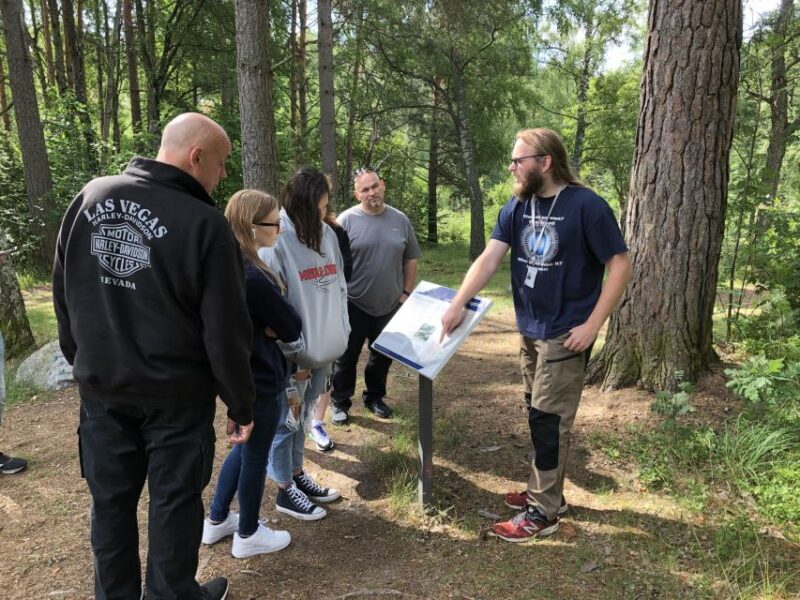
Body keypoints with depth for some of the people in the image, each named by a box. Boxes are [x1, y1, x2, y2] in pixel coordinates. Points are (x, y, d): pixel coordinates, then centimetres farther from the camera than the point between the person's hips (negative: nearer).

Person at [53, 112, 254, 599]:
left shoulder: (91, 197, -1)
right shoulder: (204, 224, -19)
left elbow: (64, 291, 9)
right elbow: (226, 332, -16)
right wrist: (242, 405, -5)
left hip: (100, 386, 5)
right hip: (176, 394, -5)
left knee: (111, 498, 19)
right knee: (174, 501, 12)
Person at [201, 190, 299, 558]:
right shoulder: (253, 277, -28)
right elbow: (292, 329, -19)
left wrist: (262, 328, -7)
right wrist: (271, 328, -2)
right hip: (259, 381, -9)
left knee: (244, 446, 26)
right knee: (256, 456, 10)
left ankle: (217, 520, 40)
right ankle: (248, 536, 31)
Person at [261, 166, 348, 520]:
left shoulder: (327, 234, 4)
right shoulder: (275, 239, -19)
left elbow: (339, 288, 12)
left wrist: (341, 333, 7)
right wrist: (293, 359, -16)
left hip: (323, 350, 7)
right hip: (291, 355, -7)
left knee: (302, 416, 22)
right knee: (286, 420, 10)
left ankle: (297, 475, 40)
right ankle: (286, 491, 27)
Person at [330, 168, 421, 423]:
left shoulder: (400, 220, 3)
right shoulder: (347, 220, -8)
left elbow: (410, 259, 11)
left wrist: (406, 292, 6)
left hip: (390, 305, 3)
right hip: (354, 305, -3)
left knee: (383, 355, 16)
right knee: (346, 356, 8)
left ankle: (375, 397, 35)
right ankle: (340, 402, 24)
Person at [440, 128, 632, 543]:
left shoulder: (586, 206, -14)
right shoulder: (516, 207, 3)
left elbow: (620, 266, -12)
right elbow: (489, 258, -4)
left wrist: (591, 326, -16)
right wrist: (458, 303, -17)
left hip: (565, 334, -6)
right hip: (530, 330, 6)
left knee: (548, 419, 0)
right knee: (539, 414, 16)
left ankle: (542, 512, 14)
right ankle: (546, 490, 34)